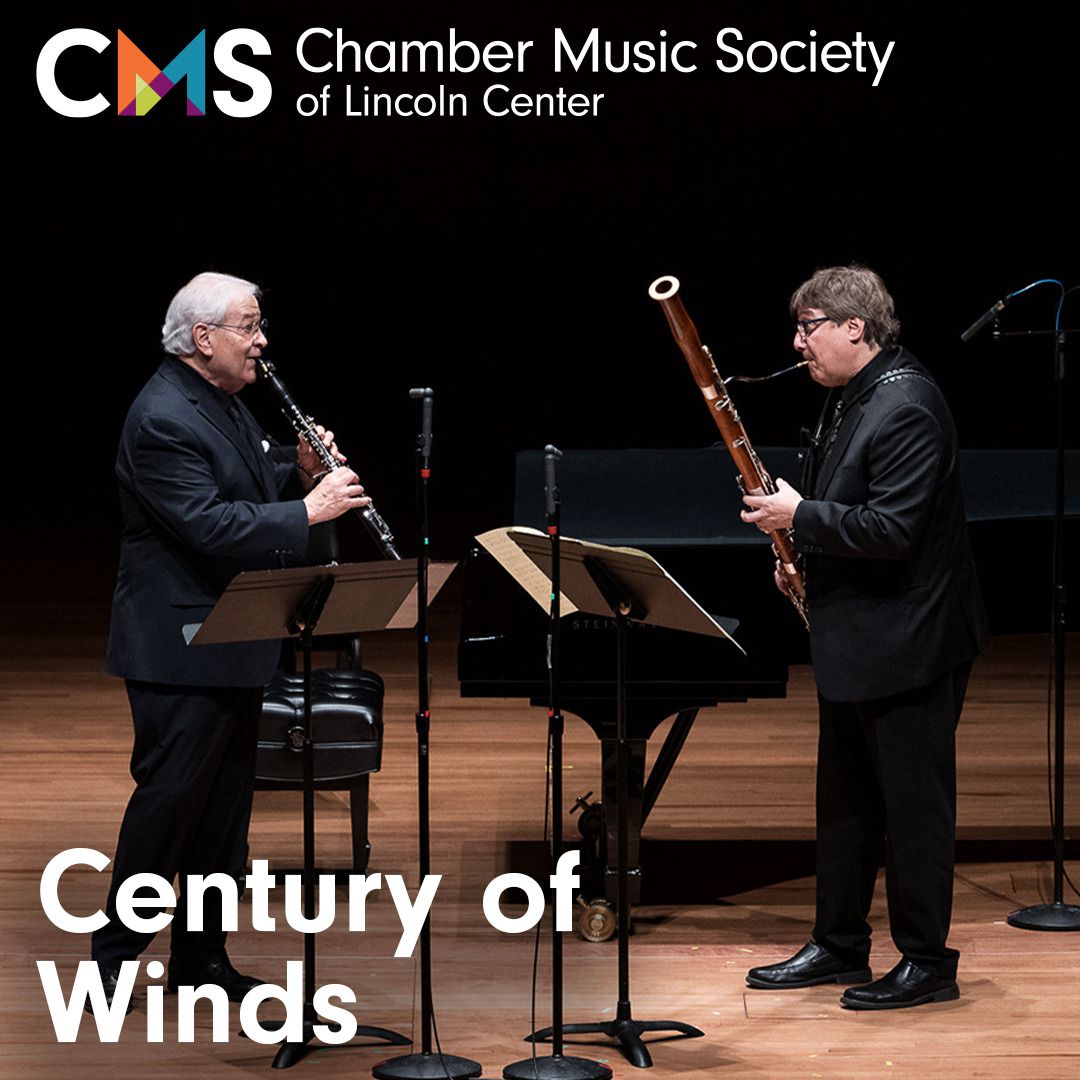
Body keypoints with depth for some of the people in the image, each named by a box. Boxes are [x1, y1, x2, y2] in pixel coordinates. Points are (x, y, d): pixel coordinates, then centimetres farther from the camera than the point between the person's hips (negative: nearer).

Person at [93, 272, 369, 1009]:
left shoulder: (225, 402, 12)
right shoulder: (163, 419, -20)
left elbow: (248, 489, 21)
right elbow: (211, 526, -27)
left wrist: (298, 470, 1)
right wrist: (307, 511, -25)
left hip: (234, 641, 10)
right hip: (182, 646, -10)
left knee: (226, 798, 13)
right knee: (169, 795, -6)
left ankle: (202, 953, 21)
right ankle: (112, 958, 3)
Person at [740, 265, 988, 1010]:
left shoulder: (907, 408, -21)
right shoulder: (851, 397, 11)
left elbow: (894, 529, -28)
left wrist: (801, 516, -19)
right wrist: (800, 555, 7)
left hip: (907, 646, -10)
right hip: (854, 641, 10)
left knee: (913, 801, -1)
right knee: (846, 800, 17)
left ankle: (927, 961, 8)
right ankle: (840, 946, 27)